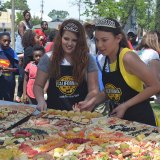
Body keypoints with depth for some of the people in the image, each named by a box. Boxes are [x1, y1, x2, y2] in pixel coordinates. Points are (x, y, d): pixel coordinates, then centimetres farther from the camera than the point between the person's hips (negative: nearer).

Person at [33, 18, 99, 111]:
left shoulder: (88, 59, 5)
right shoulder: (49, 58, 7)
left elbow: (94, 90, 3)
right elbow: (38, 85, 12)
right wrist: (41, 100, -7)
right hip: (54, 112, 0)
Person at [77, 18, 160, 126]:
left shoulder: (127, 57, -19)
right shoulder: (105, 60, 2)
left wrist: (125, 105, -18)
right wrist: (94, 101, -4)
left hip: (139, 118, -6)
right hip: (117, 117, 7)